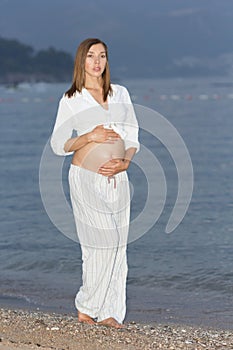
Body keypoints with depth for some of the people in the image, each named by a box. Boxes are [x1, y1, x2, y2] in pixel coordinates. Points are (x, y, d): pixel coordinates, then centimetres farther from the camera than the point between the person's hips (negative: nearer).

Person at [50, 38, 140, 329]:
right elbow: (58, 145, 1)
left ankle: (109, 312, 9)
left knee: (116, 246, 2)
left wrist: (125, 162, -6)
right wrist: (90, 137, -13)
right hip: (86, 178, -4)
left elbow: (133, 136, 12)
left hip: (118, 179, 4)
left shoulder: (120, 94, 12)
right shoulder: (71, 99, 2)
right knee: (103, 241, -13)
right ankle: (86, 307, 1)